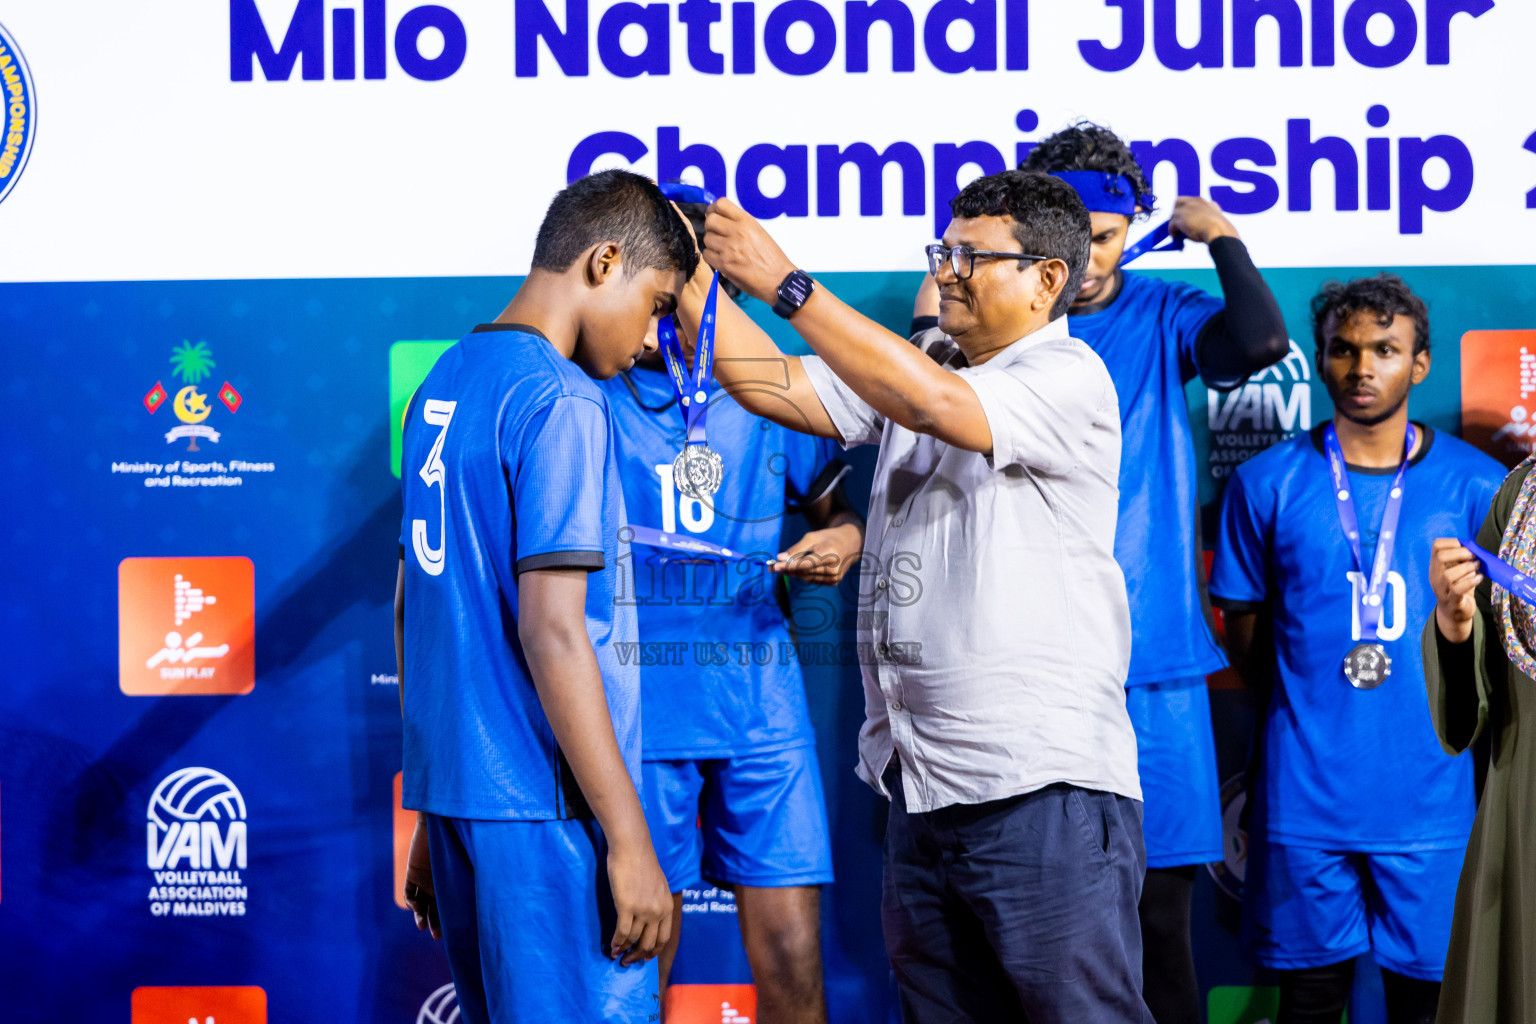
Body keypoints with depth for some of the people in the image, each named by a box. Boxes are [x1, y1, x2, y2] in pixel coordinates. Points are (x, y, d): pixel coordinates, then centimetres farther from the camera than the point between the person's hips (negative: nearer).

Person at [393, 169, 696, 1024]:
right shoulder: (561, 402, -13)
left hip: (453, 789, 9)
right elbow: (552, 632, -20)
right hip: (546, 803, -9)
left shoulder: (445, 382, 14)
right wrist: (629, 841, -18)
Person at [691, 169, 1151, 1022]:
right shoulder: (908, 371, 17)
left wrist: (783, 283, -22)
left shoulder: (1069, 379, -7)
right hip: (923, 790, 8)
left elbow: (936, 404, -23)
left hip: (1044, 790, -8)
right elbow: (771, 385, 11)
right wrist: (691, 275, -2)